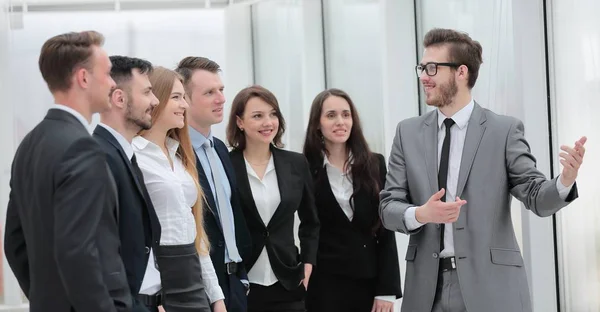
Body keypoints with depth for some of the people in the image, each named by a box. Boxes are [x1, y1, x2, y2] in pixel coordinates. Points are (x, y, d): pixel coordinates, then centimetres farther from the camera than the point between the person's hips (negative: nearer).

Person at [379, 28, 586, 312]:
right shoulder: (408, 132, 8)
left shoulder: (504, 130, 0)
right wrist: (421, 214, -16)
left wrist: (565, 180, -25)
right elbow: (389, 206, 5)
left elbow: (537, 197, -4)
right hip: (427, 288, 3)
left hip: (489, 286, -3)